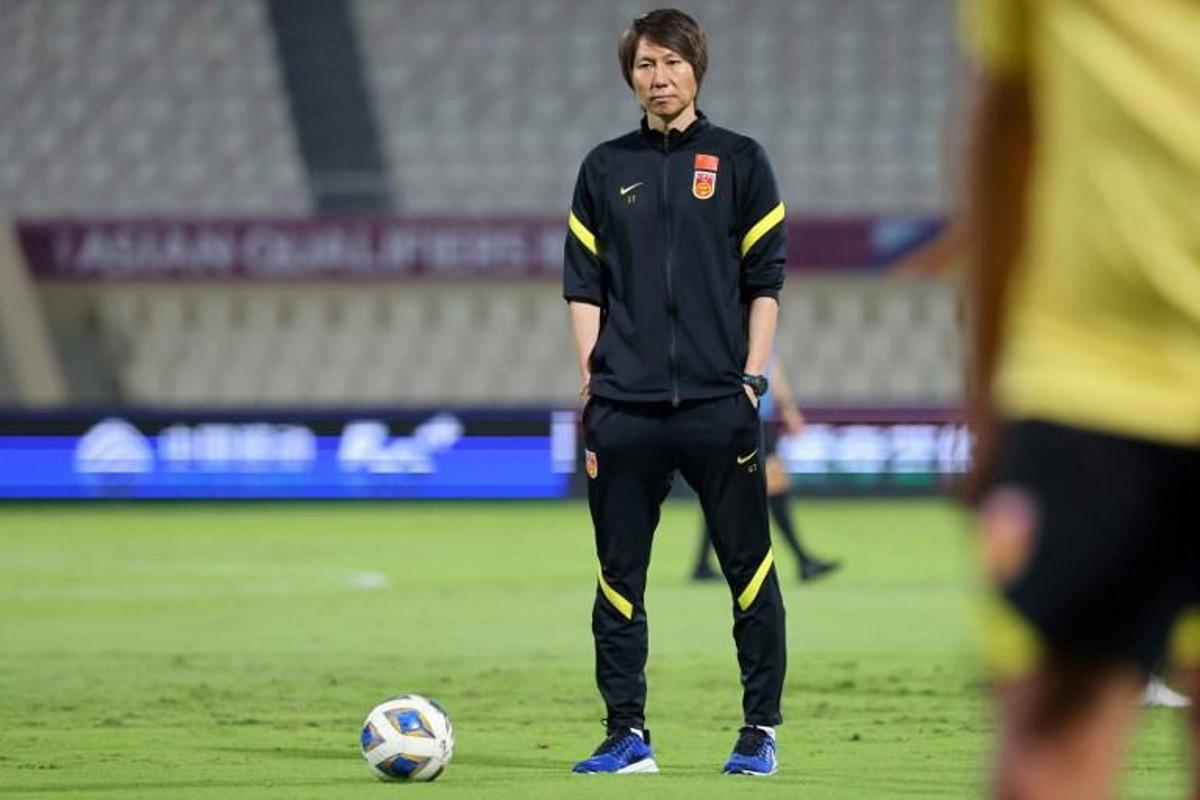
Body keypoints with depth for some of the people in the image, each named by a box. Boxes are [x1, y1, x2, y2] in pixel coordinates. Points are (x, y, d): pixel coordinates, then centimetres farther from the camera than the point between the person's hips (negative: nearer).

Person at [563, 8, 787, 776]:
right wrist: (591, 383, 2)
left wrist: (753, 378, -4)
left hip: (718, 402, -2)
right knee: (618, 573, 2)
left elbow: (765, 279, 3)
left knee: (749, 566, 0)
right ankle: (628, 733, 8)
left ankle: (762, 729, 9)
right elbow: (584, 287, 10)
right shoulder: (606, 169, 11)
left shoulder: (739, 160, 5)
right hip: (624, 407, 2)